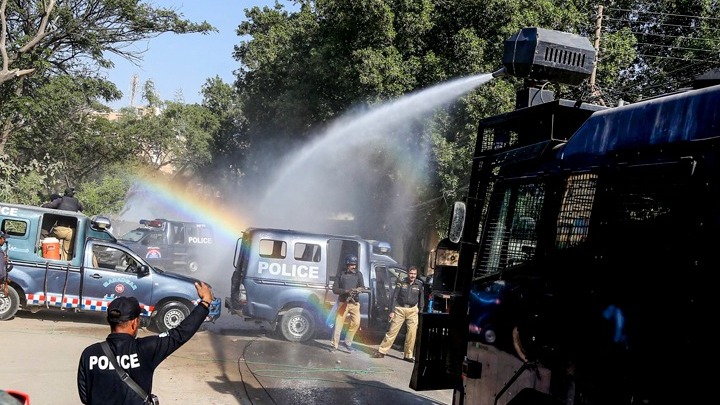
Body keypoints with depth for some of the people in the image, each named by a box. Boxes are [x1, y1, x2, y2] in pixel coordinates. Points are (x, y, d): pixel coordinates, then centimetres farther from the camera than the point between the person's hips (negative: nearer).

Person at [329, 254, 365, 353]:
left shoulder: (358, 274, 9)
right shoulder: (341, 274, 2)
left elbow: (363, 287, 2)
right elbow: (334, 289, -2)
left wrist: (359, 289, -22)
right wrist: (346, 291, -16)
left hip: (355, 303, 2)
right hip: (343, 302, -2)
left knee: (356, 323, -8)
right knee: (338, 323, -3)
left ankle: (347, 342, 7)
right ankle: (334, 344, 6)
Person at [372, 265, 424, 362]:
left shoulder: (419, 284, 1)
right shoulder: (401, 283, -4)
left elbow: (421, 299, 11)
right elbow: (394, 297, -1)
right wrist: (392, 311, -6)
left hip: (412, 310, 2)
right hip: (400, 309, -2)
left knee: (412, 333, -2)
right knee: (392, 331, 0)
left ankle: (408, 355, 9)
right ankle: (381, 351, 8)